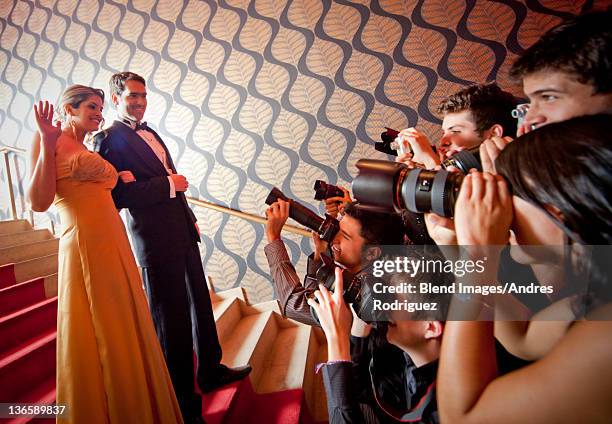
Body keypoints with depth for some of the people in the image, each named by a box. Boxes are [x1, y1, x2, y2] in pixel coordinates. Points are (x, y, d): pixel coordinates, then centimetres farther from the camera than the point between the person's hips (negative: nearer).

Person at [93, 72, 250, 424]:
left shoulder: (150, 133, 18)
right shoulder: (109, 139, -8)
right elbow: (118, 194, -19)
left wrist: (191, 220, 16)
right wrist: (168, 183, -16)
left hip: (183, 233, 8)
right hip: (156, 241, -8)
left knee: (200, 305, 19)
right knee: (171, 319, 3)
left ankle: (211, 371, 40)